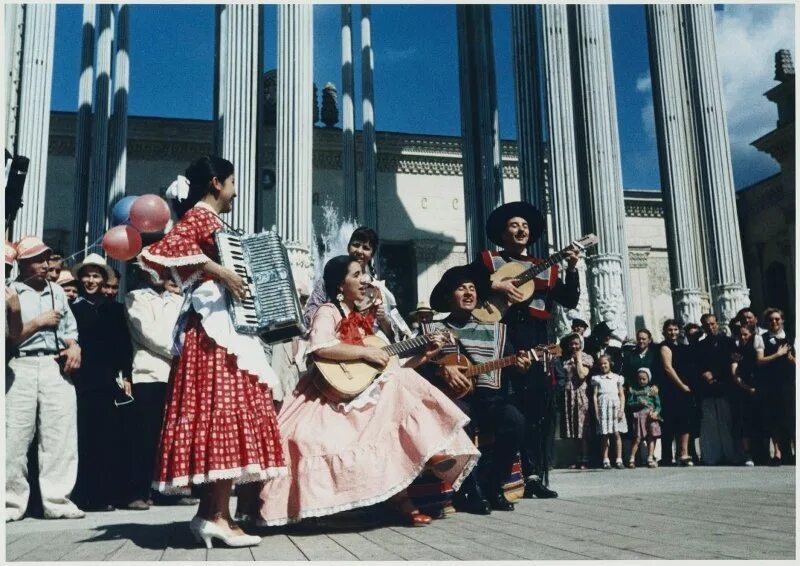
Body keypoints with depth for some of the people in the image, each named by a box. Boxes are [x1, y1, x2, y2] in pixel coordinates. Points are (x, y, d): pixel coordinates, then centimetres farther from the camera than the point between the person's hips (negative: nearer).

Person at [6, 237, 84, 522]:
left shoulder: (57, 291, 18)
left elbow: (69, 328, 19)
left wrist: (74, 346, 0)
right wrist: (39, 322, -7)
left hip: (57, 367, 4)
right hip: (21, 368, -3)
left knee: (60, 436, 0)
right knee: (15, 438, -3)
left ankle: (57, 500, 5)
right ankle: (12, 502, 7)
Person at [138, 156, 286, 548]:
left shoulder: (207, 220, 24)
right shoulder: (201, 215, -4)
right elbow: (164, 250, -20)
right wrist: (217, 270, -22)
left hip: (220, 325, 10)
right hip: (215, 326, -10)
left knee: (217, 414, 7)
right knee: (227, 413, -12)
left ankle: (209, 512, 9)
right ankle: (218, 516, -11)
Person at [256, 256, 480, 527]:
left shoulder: (361, 319, 21)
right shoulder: (328, 312, -1)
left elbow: (391, 369, 17)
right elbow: (320, 347, -25)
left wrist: (424, 355, 8)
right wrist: (366, 352, -20)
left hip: (365, 390, 8)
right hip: (335, 395, -8)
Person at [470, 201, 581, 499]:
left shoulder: (546, 267, 19)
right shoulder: (487, 259, 11)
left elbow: (570, 301, 13)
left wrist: (571, 269, 1)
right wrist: (495, 285, -13)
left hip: (537, 342, 4)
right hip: (501, 340, -4)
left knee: (543, 406, 1)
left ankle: (537, 475, 7)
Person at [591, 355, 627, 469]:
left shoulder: (617, 378, 11)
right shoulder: (597, 378, 11)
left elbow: (622, 395, 8)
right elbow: (594, 395, 7)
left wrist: (621, 409, -3)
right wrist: (596, 411, -2)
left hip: (615, 406, 0)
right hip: (602, 407, 0)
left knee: (616, 434, -5)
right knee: (604, 435, 0)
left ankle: (619, 460, -4)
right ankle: (605, 460, 2)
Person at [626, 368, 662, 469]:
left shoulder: (652, 389, 8)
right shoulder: (633, 389, 8)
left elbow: (658, 405, 5)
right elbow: (629, 403, 5)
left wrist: (655, 413, -12)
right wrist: (638, 403, -12)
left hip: (651, 416, 2)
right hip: (639, 415, -1)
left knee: (651, 437, -1)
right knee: (637, 438, -6)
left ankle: (650, 458, 3)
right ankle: (632, 459, -1)